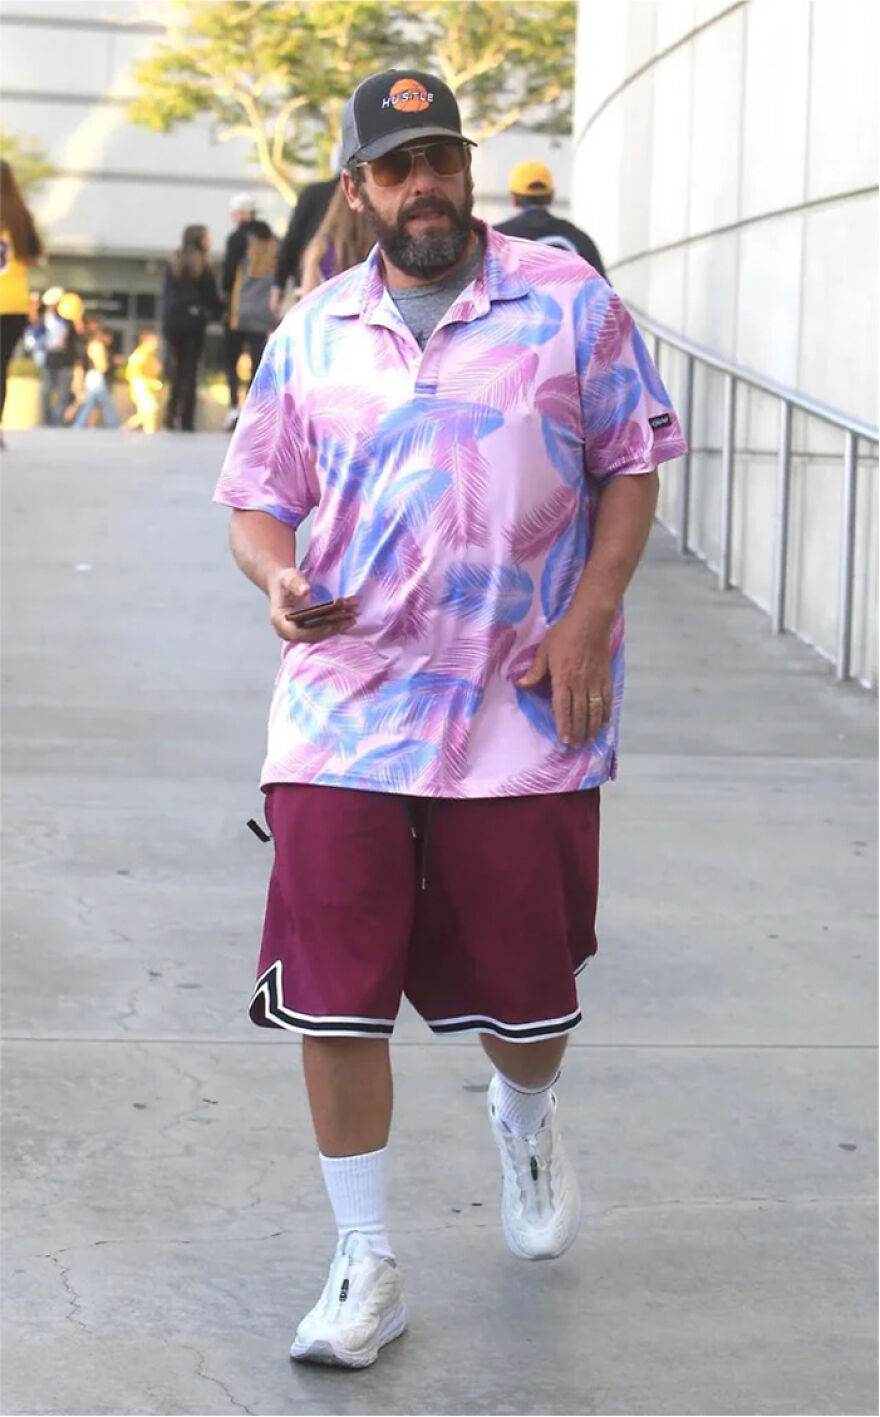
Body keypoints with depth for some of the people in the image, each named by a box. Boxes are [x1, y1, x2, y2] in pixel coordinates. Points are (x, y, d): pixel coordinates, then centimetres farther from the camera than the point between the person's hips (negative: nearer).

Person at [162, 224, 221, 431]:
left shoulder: (173, 265, 8)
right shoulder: (202, 268, -4)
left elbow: (166, 293, 6)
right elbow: (211, 297, -3)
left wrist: (167, 315, 10)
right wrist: (217, 313, 14)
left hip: (172, 321, 4)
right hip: (193, 321, -4)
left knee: (177, 367, 15)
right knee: (190, 370, -1)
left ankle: (172, 414, 6)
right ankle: (186, 419, -7)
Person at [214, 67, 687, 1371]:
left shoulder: (566, 300, 2)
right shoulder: (310, 334, 8)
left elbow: (632, 465, 4)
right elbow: (258, 496, 12)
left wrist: (591, 613, -9)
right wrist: (277, 578, -10)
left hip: (525, 715, -1)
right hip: (344, 710, 2)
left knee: (525, 983, 7)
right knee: (334, 993, -2)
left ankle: (527, 1115, 45)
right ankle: (367, 1264, 13)